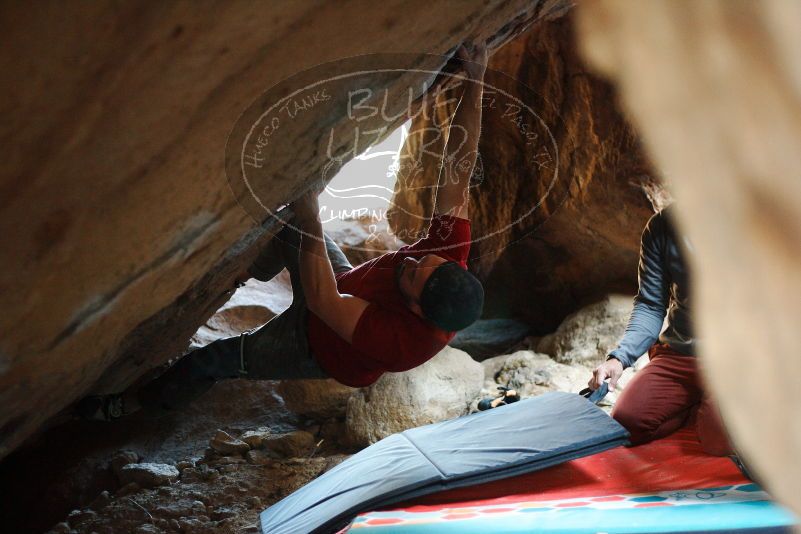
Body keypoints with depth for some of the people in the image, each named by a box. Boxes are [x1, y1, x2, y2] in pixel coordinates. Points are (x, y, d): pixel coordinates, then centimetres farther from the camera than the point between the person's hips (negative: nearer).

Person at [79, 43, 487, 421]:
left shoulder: (401, 340, -46)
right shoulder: (450, 258, -32)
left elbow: (321, 300, -45)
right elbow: (457, 170, -34)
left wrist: (310, 215, -45)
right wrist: (475, 81, -40)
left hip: (316, 348, -5)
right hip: (346, 285, 6)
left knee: (209, 360, 4)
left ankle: (142, 401, 33)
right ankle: (258, 267, 38)